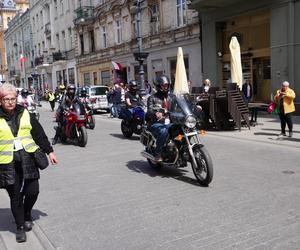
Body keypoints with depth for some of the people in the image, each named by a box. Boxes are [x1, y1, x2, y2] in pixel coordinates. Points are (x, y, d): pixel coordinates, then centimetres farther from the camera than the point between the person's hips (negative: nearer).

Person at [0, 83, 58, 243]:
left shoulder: (25, 114, 7)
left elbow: (39, 134, 12)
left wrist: (49, 151, 11)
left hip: (28, 159, 2)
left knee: (32, 191, 1)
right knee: (15, 196, 4)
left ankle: (27, 215, 31)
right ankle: (20, 226, 22)